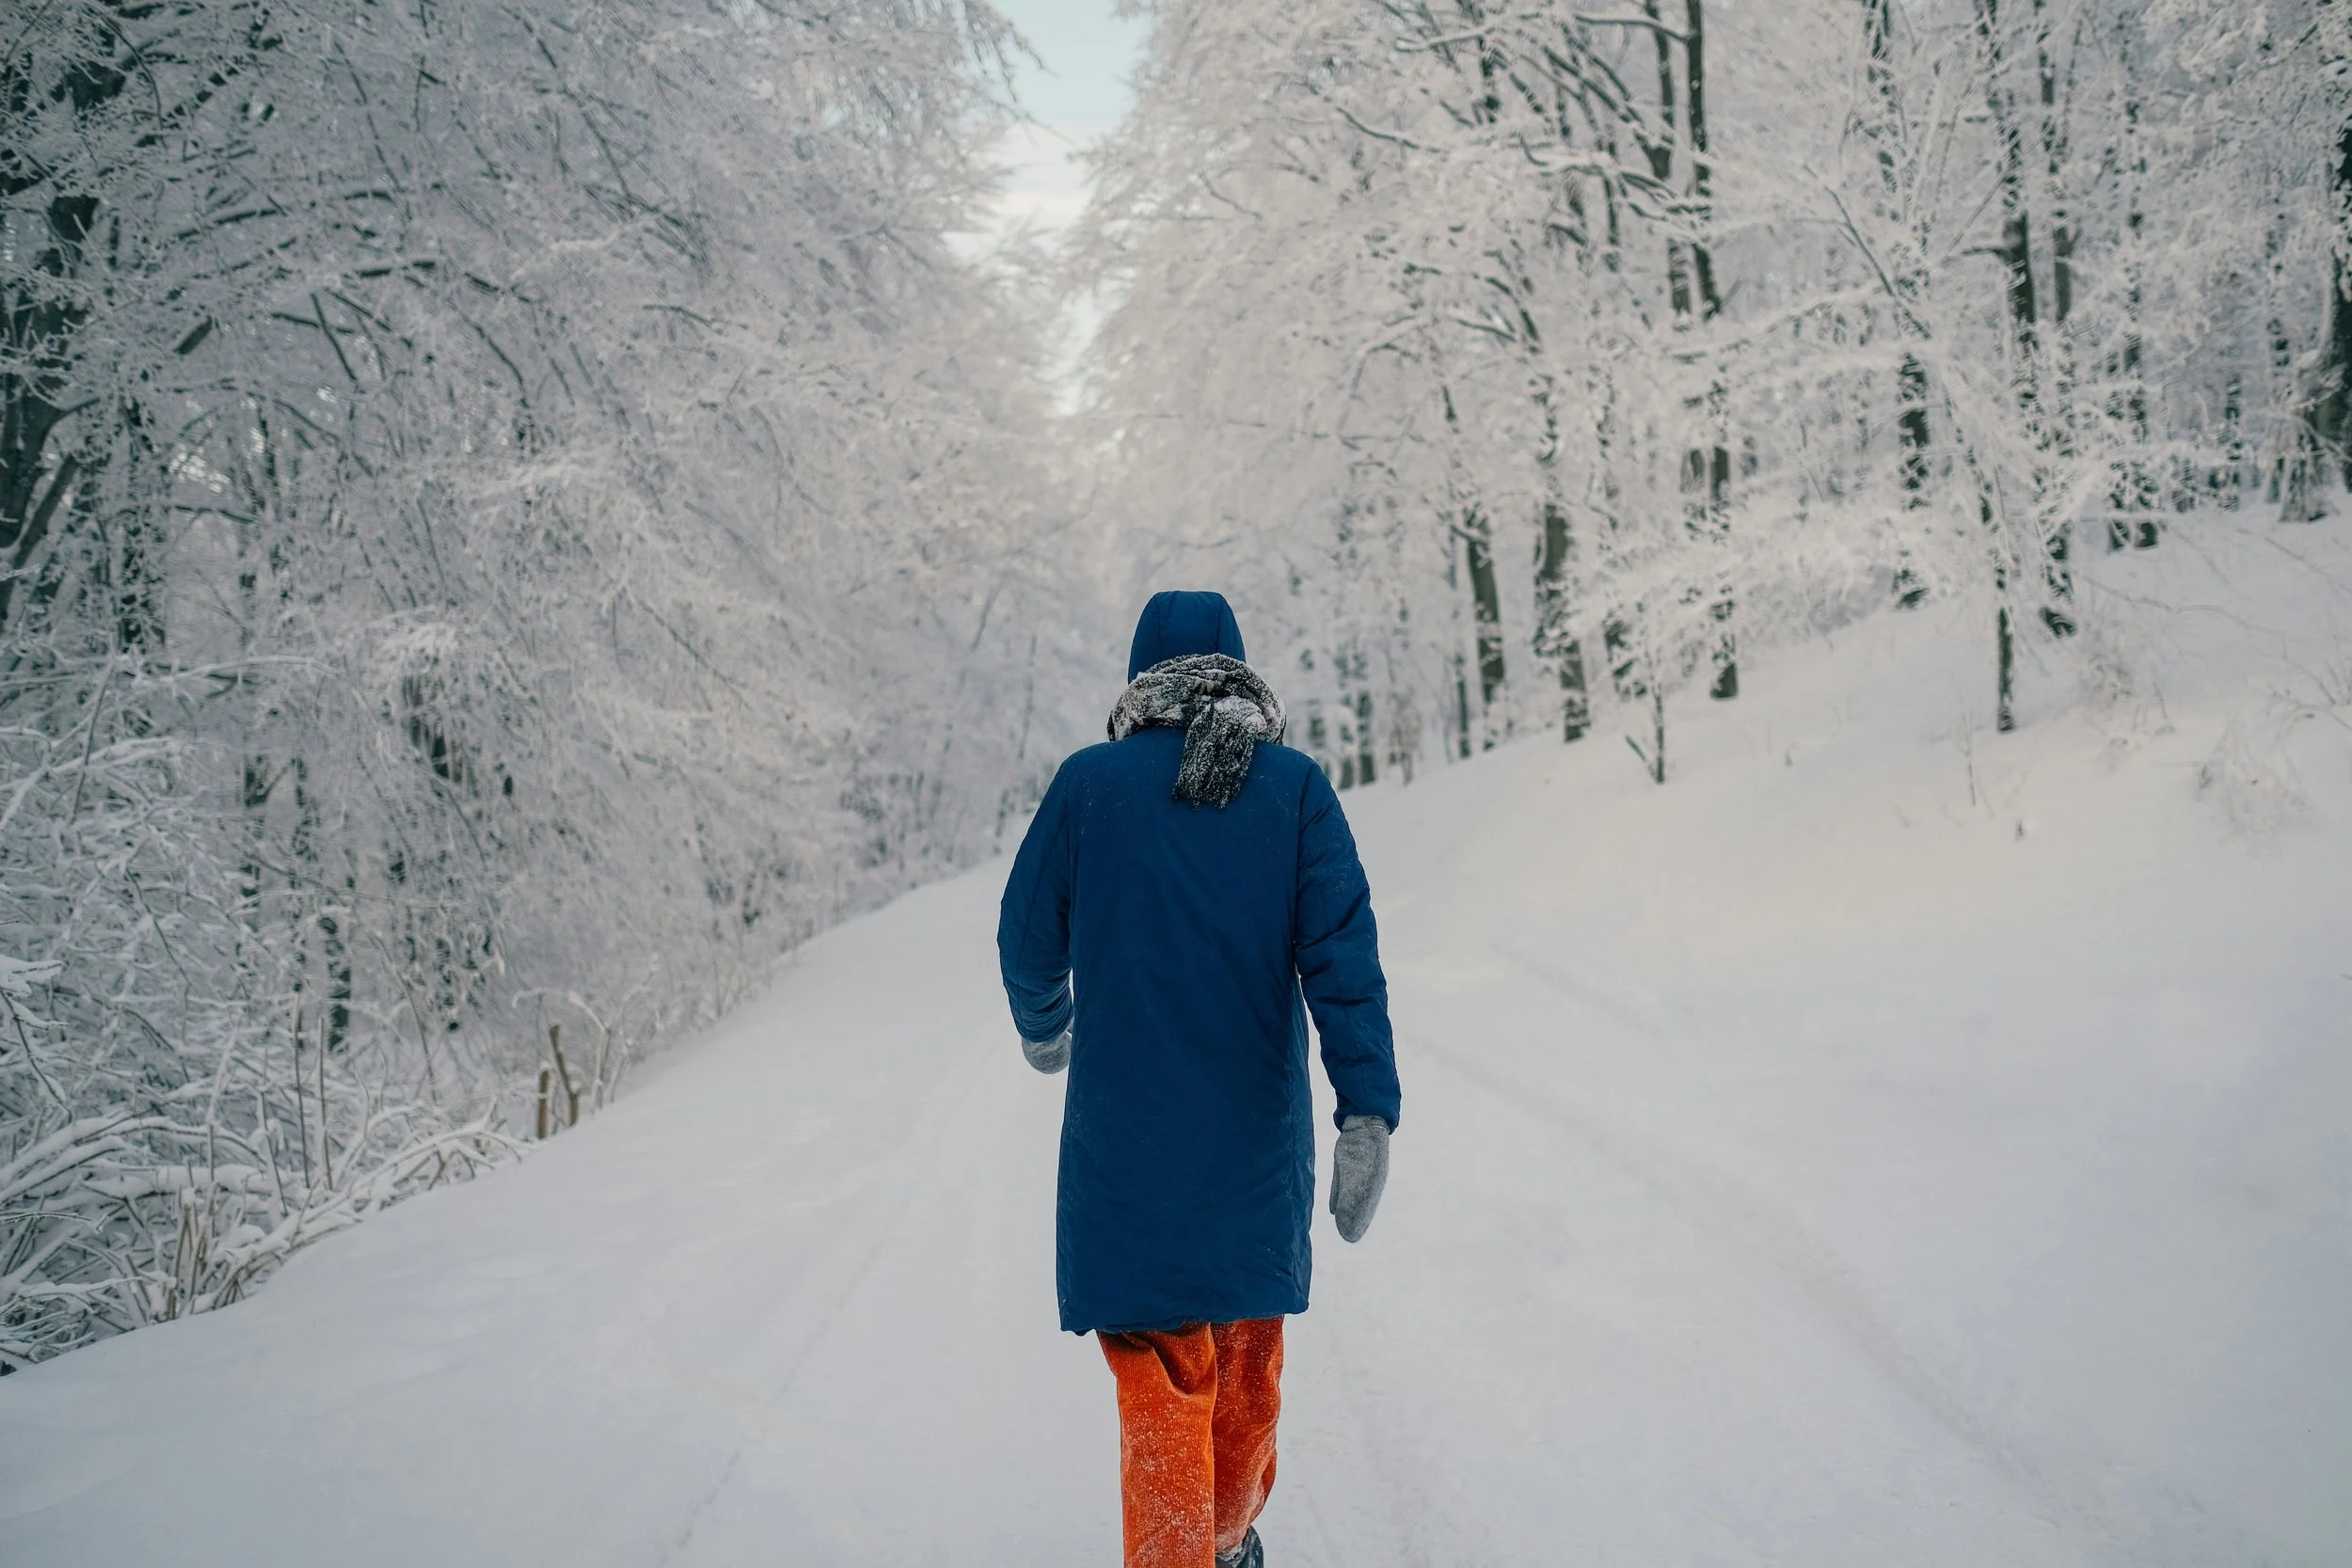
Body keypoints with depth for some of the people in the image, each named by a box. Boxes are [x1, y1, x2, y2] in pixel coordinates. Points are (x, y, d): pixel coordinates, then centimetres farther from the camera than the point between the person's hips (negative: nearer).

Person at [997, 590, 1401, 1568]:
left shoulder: (1088, 782, -5)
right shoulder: (1295, 786, -2)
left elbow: (1028, 941, 3)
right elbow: (1342, 953, -11)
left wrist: (1044, 1031, 25)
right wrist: (1368, 1116, -13)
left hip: (1126, 1134, -2)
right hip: (1258, 1131, 3)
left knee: (1163, 1388, 2)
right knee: (1247, 1358, 22)